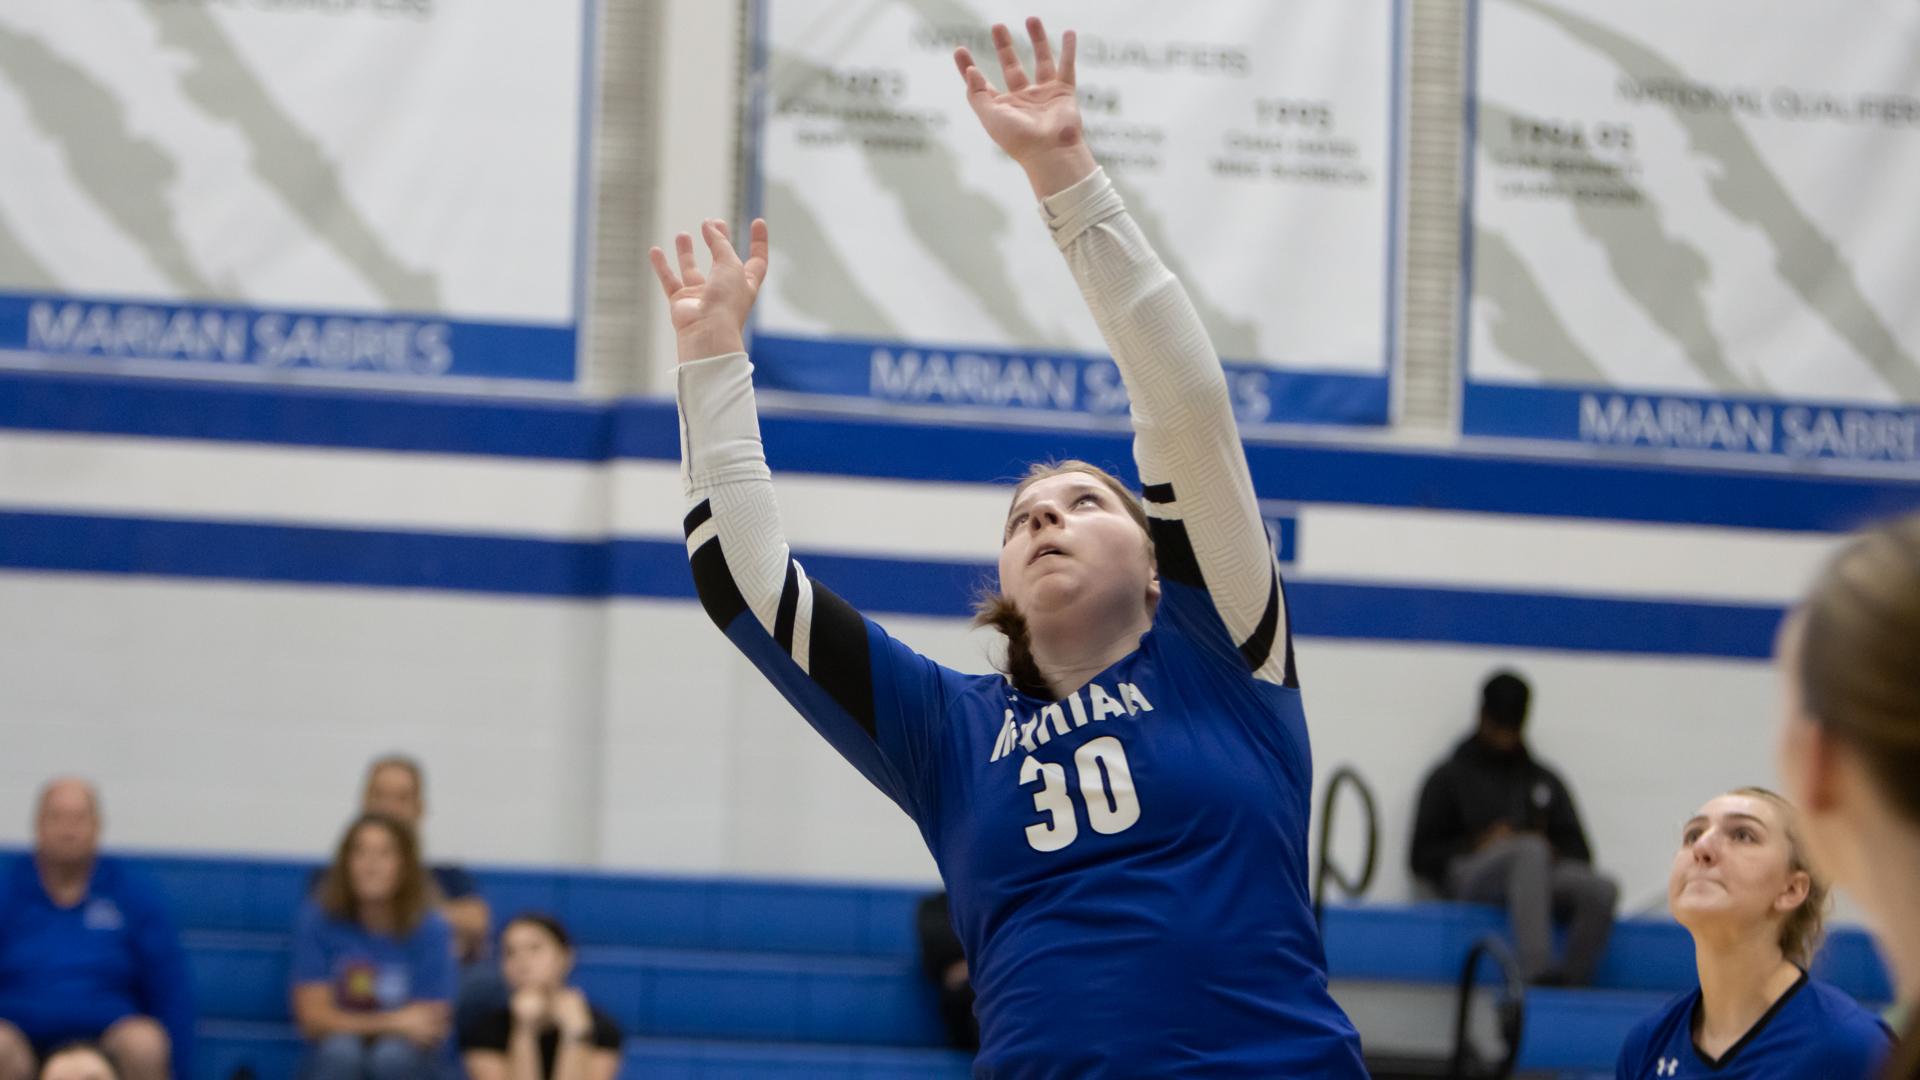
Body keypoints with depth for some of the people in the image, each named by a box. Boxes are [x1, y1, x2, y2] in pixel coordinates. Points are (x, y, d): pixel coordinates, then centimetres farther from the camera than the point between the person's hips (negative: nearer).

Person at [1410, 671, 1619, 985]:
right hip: (1467, 874, -4)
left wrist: (1553, 852, -5)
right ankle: (1536, 973, -55)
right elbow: (1423, 857, 8)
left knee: (1602, 889, -30)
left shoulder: (1545, 781, 28)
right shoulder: (1450, 777, 19)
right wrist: (1476, 845, -9)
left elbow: (1579, 851, 19)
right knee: (1530, 849, -39)